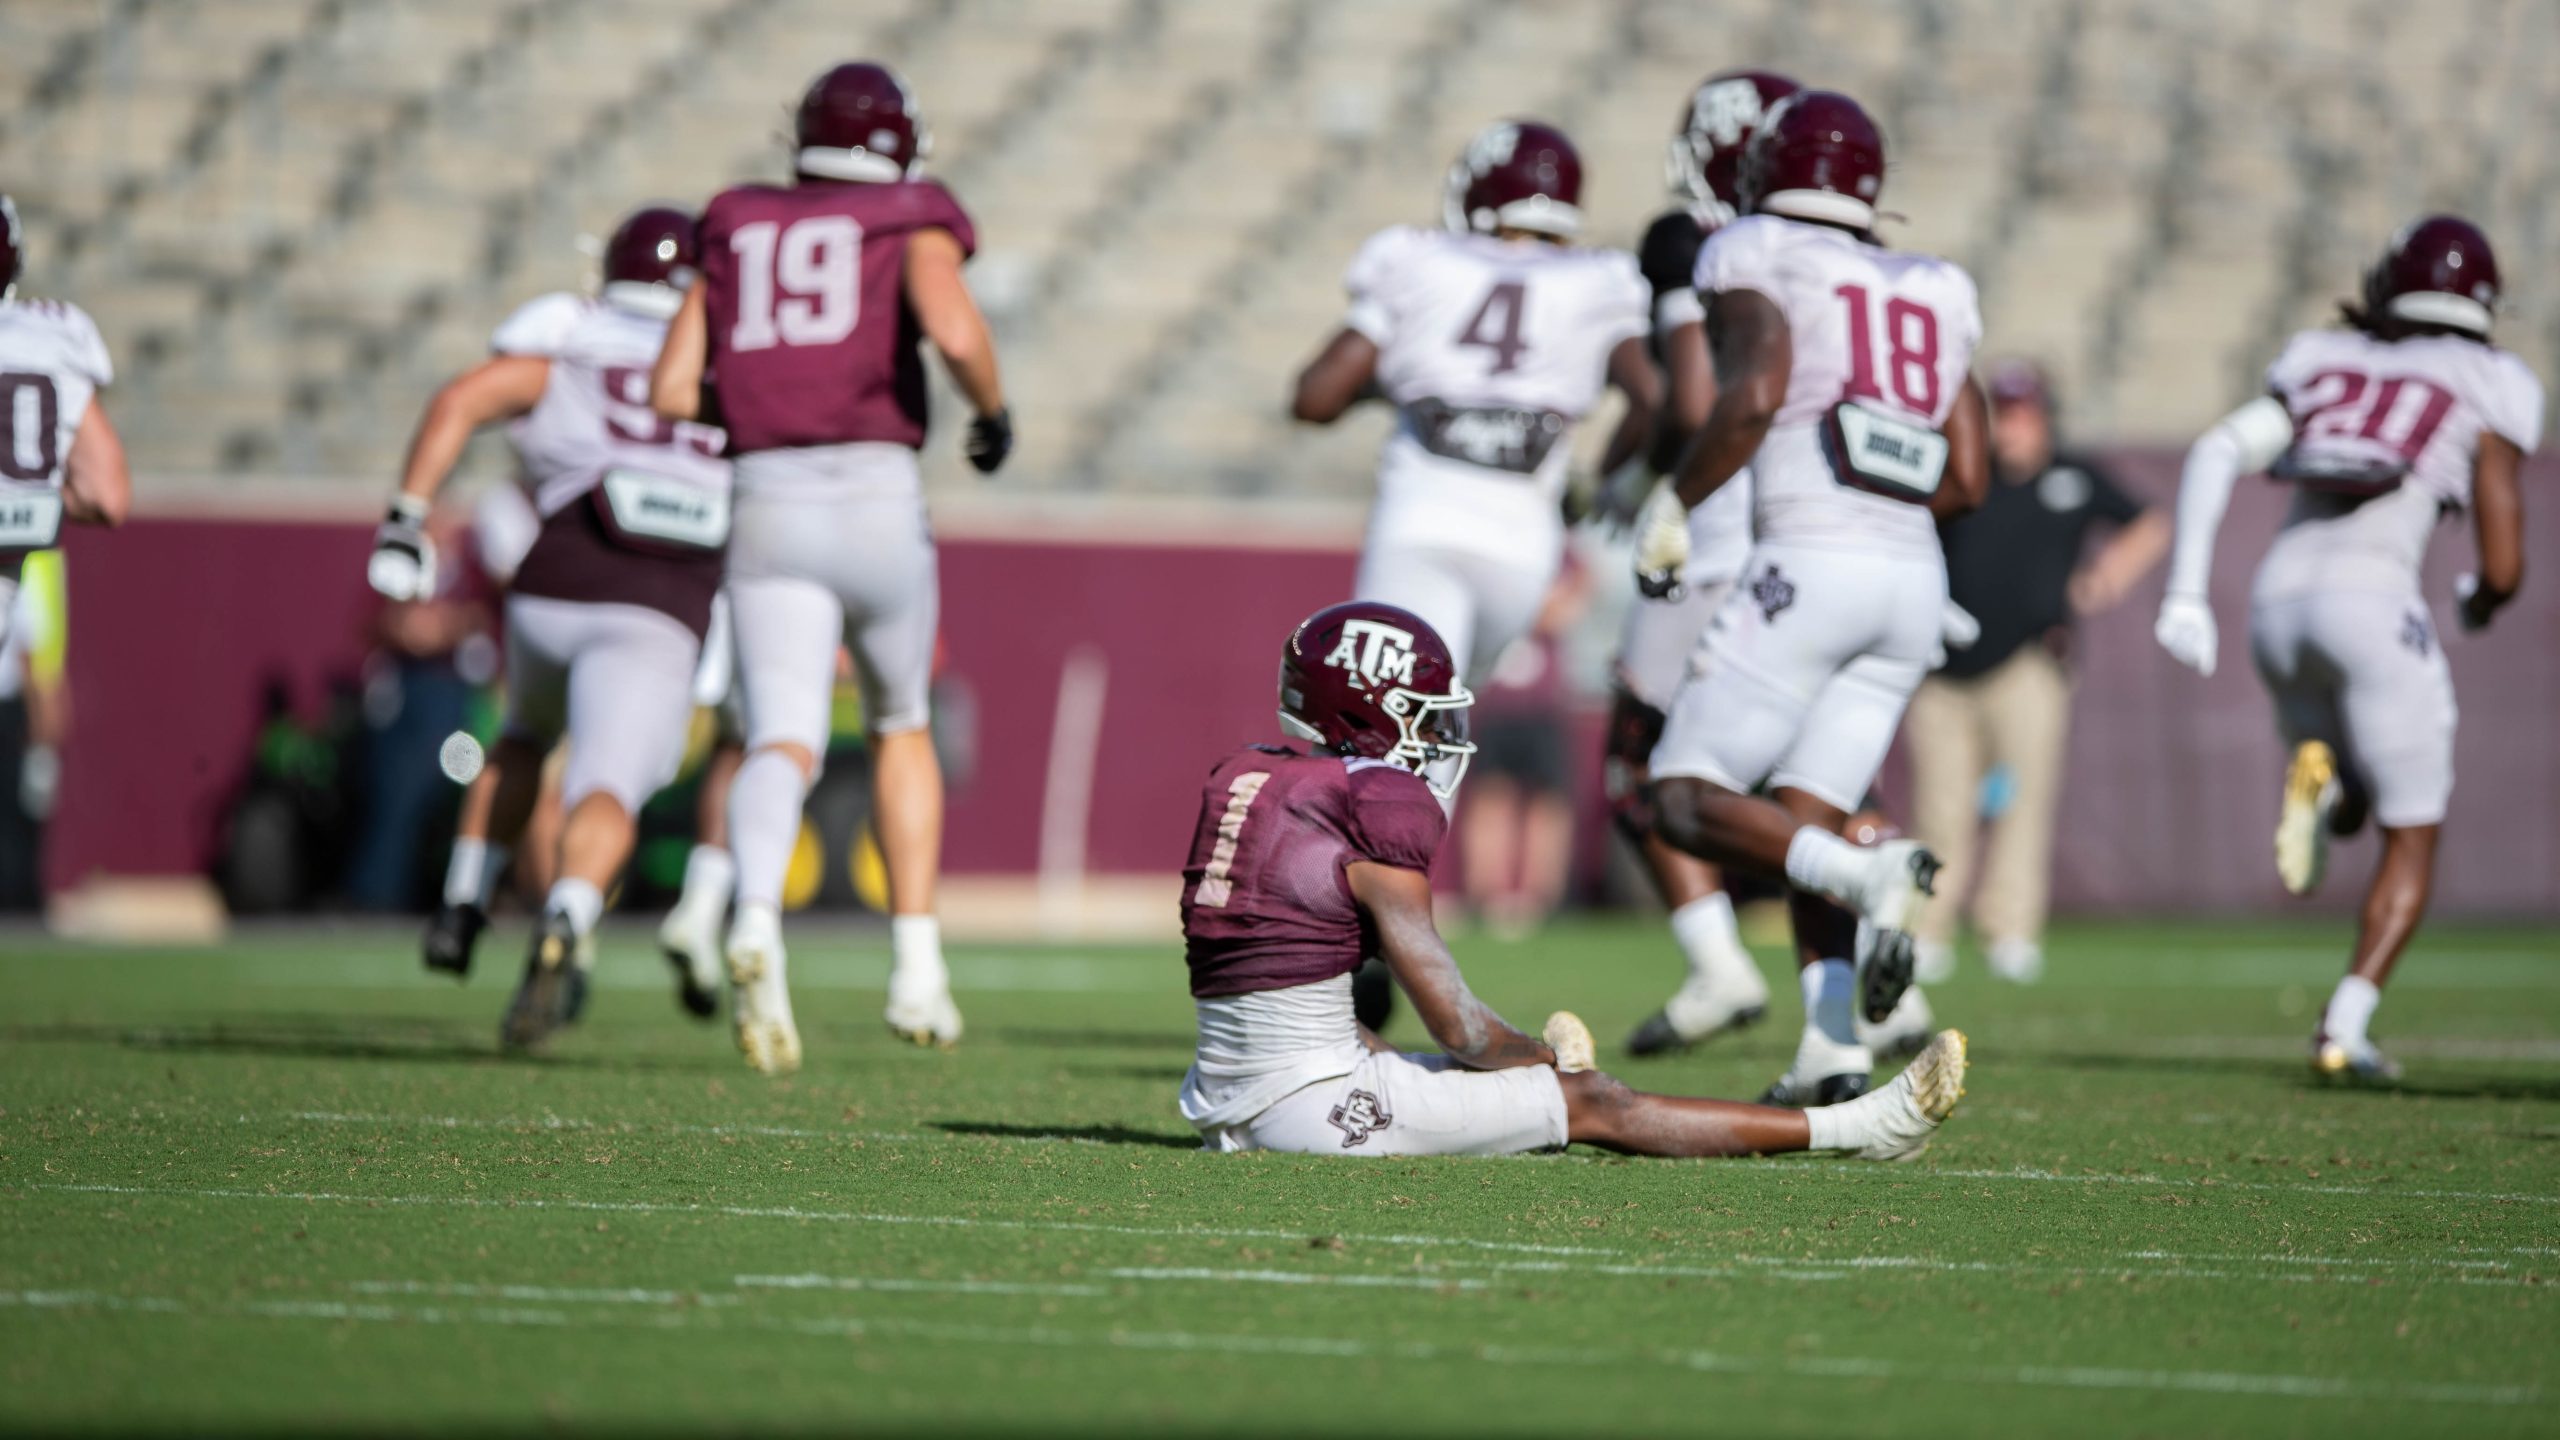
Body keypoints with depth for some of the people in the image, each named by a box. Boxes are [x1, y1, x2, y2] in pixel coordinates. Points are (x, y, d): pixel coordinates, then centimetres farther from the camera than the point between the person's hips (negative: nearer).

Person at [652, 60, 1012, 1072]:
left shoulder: (737, 237, 18)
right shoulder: (909, 228, 7)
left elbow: (672, 394, 13)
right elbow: (953, 328, -15)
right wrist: (994, 412, 5)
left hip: (769, 507, 1)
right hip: (879, 499, -1)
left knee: (783, 747, -10)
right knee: (902, 727, 23)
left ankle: (756, 924, -43)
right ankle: (916, 968, 16)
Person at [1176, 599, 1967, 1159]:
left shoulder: (1242, 779, 13)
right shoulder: (1375, 820, -11)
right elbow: (1458, 1025, -10)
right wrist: (1543, 1058, 11)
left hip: (1224, 1098, 7)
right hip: (1309, 1101, -7)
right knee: (1595, 1105, 1)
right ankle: (1862, 1129, 8)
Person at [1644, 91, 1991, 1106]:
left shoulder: (1754, 263, 1)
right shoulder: (1929, 298, 19)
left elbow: (1754, 394, -17)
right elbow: (1968, 480, 16)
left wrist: (1672, 503, -4)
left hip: (1808, 571, -6)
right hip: (1914, 578, 6)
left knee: (1688, 803, 0)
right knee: (1801, 824, 12)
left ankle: (1865, 877, -26)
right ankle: (1834, 1051, -6)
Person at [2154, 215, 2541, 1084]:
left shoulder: (2321, 366, 20)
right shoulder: (2487, 393, 9)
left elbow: (2218, 454, 5)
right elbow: (2504, 565, 4)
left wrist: (2185, 594, 3)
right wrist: (2480, 604, 28)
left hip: (2279, 596, 4)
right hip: (2370, 598, -4)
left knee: (2346, 812, 25)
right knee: (2412, 841, 10)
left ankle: (2315, 780, -11)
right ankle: (2345, 1029, -7)